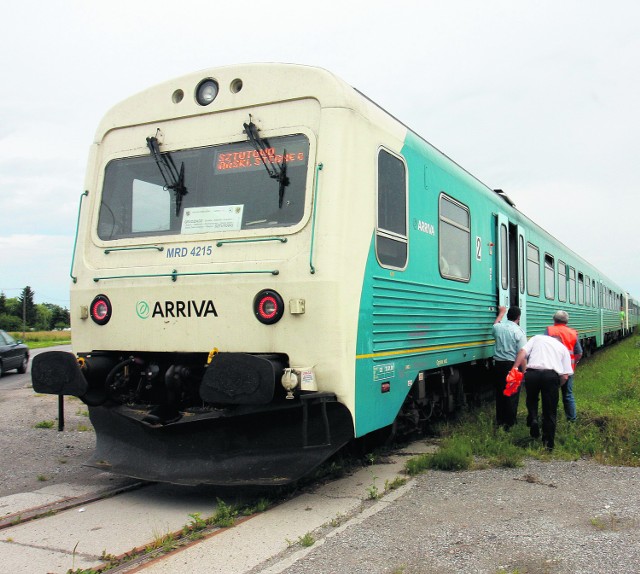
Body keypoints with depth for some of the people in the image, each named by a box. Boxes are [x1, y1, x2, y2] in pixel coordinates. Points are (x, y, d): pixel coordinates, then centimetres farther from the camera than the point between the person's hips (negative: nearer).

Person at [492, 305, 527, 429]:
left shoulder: (498, 327, 1)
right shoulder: (518, 331, -13)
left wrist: (501, 313, 44)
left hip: (498, 364, 5)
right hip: (512, 365, -5)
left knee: (500, 392, 16)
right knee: (512, 394, 3)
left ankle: (499, 420, 25)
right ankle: (509, 423, 6)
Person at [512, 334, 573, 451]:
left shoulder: (537, 338, 25)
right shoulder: (563, 348, 26)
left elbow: (522, 352, 5)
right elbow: (565, 376, 15)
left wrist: (514, 369, 3)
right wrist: (556, 386, 30)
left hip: (532, 372, 0)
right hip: (551, 375, 0)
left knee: (531, 398, 29)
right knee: (550, 412, 12)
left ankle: (533, 419, 6)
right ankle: (549, 443, 15)